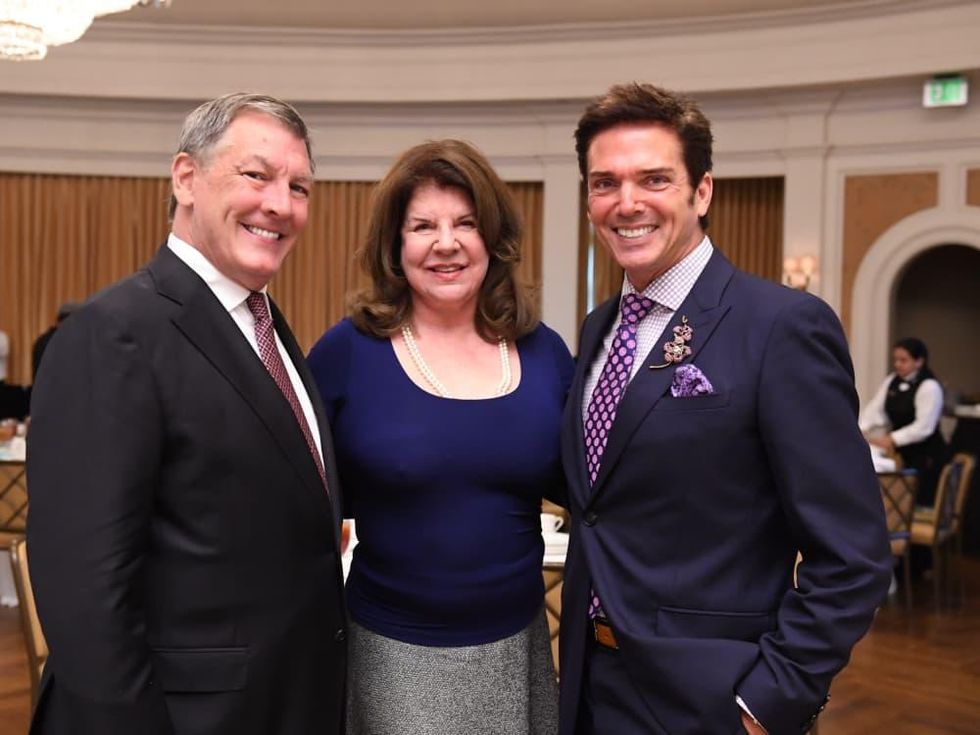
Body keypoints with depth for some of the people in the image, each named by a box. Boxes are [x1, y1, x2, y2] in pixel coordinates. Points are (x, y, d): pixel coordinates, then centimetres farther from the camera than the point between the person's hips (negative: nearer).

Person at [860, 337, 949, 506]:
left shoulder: (929, 387, -14)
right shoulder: (892, 381, 7)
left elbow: (924, 427, -21)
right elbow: (874, 409, 0)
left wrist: (892, 439, -29)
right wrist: (859, 431, -17)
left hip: (927, 456, -7)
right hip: (902, 453, 7)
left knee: (921, 502, -5)